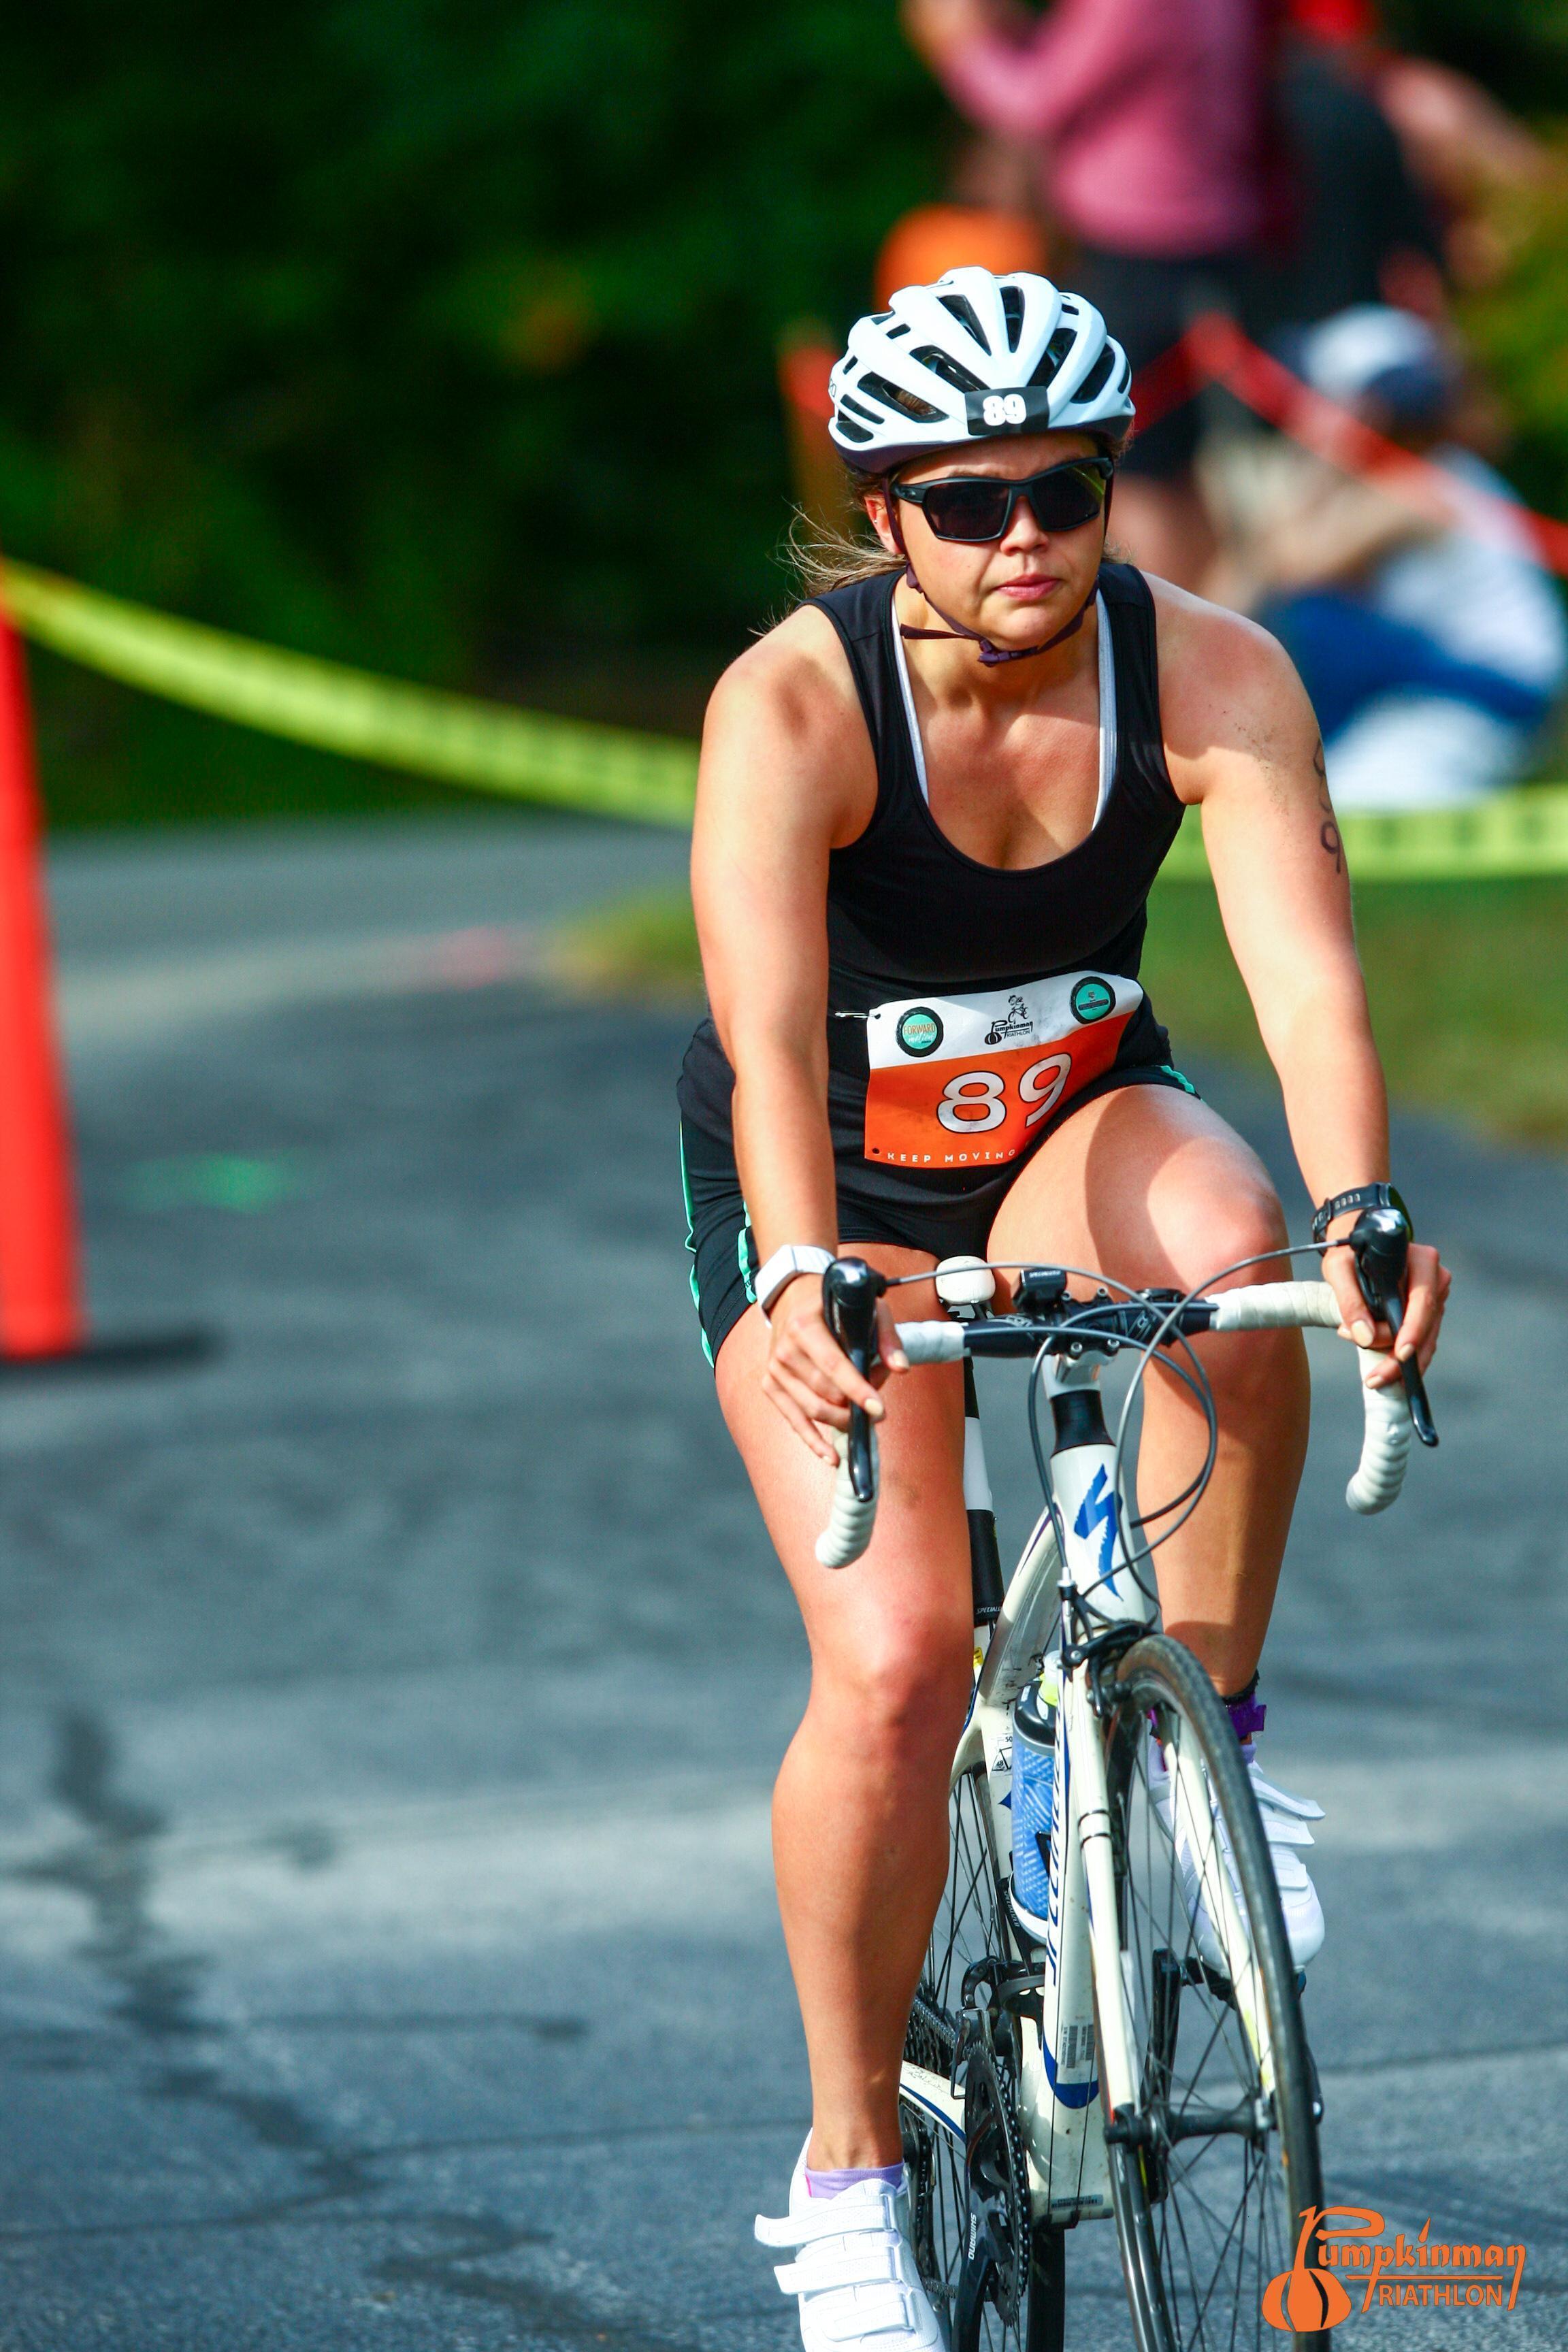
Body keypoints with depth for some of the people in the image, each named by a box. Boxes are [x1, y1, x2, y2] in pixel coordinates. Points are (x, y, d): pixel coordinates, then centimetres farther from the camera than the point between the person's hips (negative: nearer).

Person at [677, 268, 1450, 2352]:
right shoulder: (793, 703, -27)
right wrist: (801, 1279, -57)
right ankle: (852, 2161, -2)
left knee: (1225, 1223, -35)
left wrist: (1355, 1207, -51)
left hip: (1077, 1128, 2)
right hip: (835, 1188, -2)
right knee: (895, 1657, -20)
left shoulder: (1210, 677, -21)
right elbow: (767, 1032, -40)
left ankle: (1211, 1724, -15)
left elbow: (1308, 971, -33)